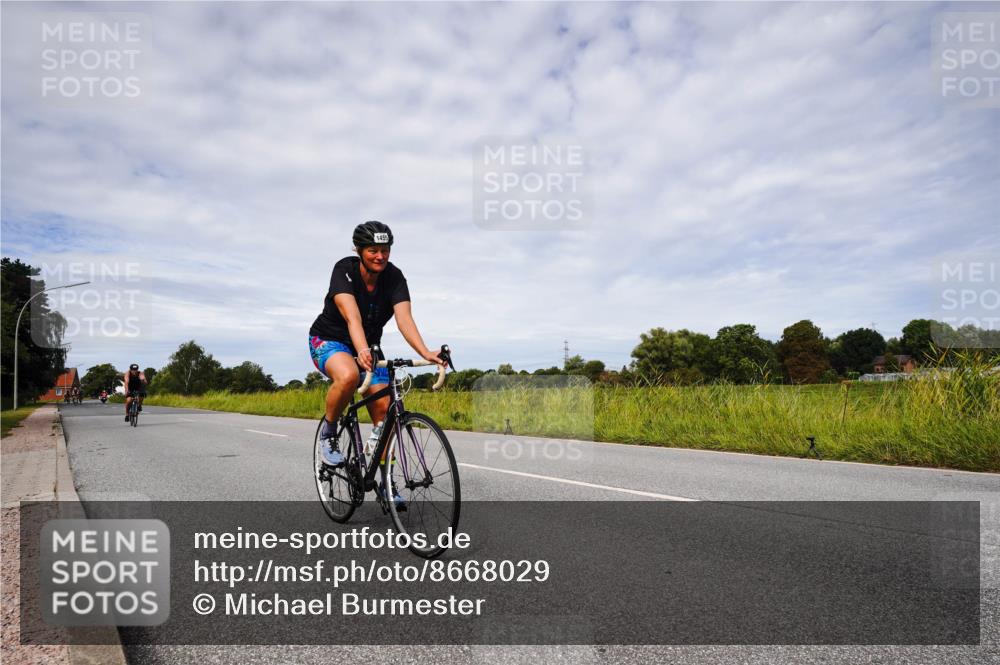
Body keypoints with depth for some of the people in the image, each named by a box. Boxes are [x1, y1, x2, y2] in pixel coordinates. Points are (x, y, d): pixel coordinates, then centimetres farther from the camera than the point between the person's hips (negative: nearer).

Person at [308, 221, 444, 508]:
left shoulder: (394, 277, -16)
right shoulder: (344, 270, -24)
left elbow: (404, 317, -30)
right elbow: (352, 317, -39)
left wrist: (426, 353, -46)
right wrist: (362, 351, -57)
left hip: (368, 346, 4)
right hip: (329, 340, -4)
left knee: (383, 407, -9)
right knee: (348, 376, -38)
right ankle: (328, 432, -9)